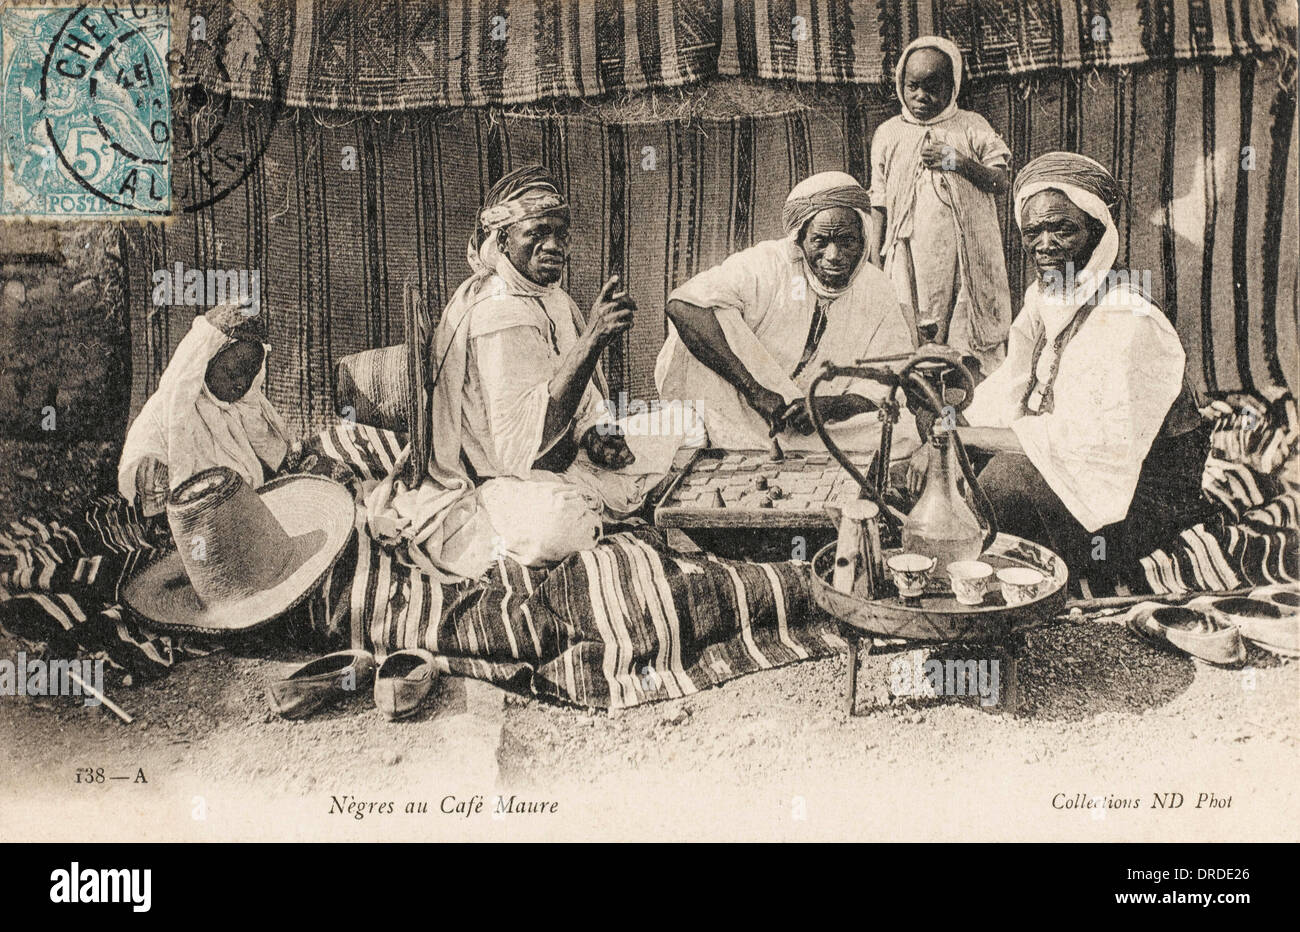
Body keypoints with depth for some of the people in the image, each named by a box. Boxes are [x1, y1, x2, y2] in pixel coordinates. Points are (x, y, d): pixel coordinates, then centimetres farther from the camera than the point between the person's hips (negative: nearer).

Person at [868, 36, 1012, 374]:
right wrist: (874, 268, 7)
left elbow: (1000, 181, 0)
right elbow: (880, 207, 10)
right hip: (910, 257, 1)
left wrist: (961, 162, -16)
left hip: (966, 256, -1)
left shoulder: (972, 127, 5)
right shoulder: (888, 135, 9)